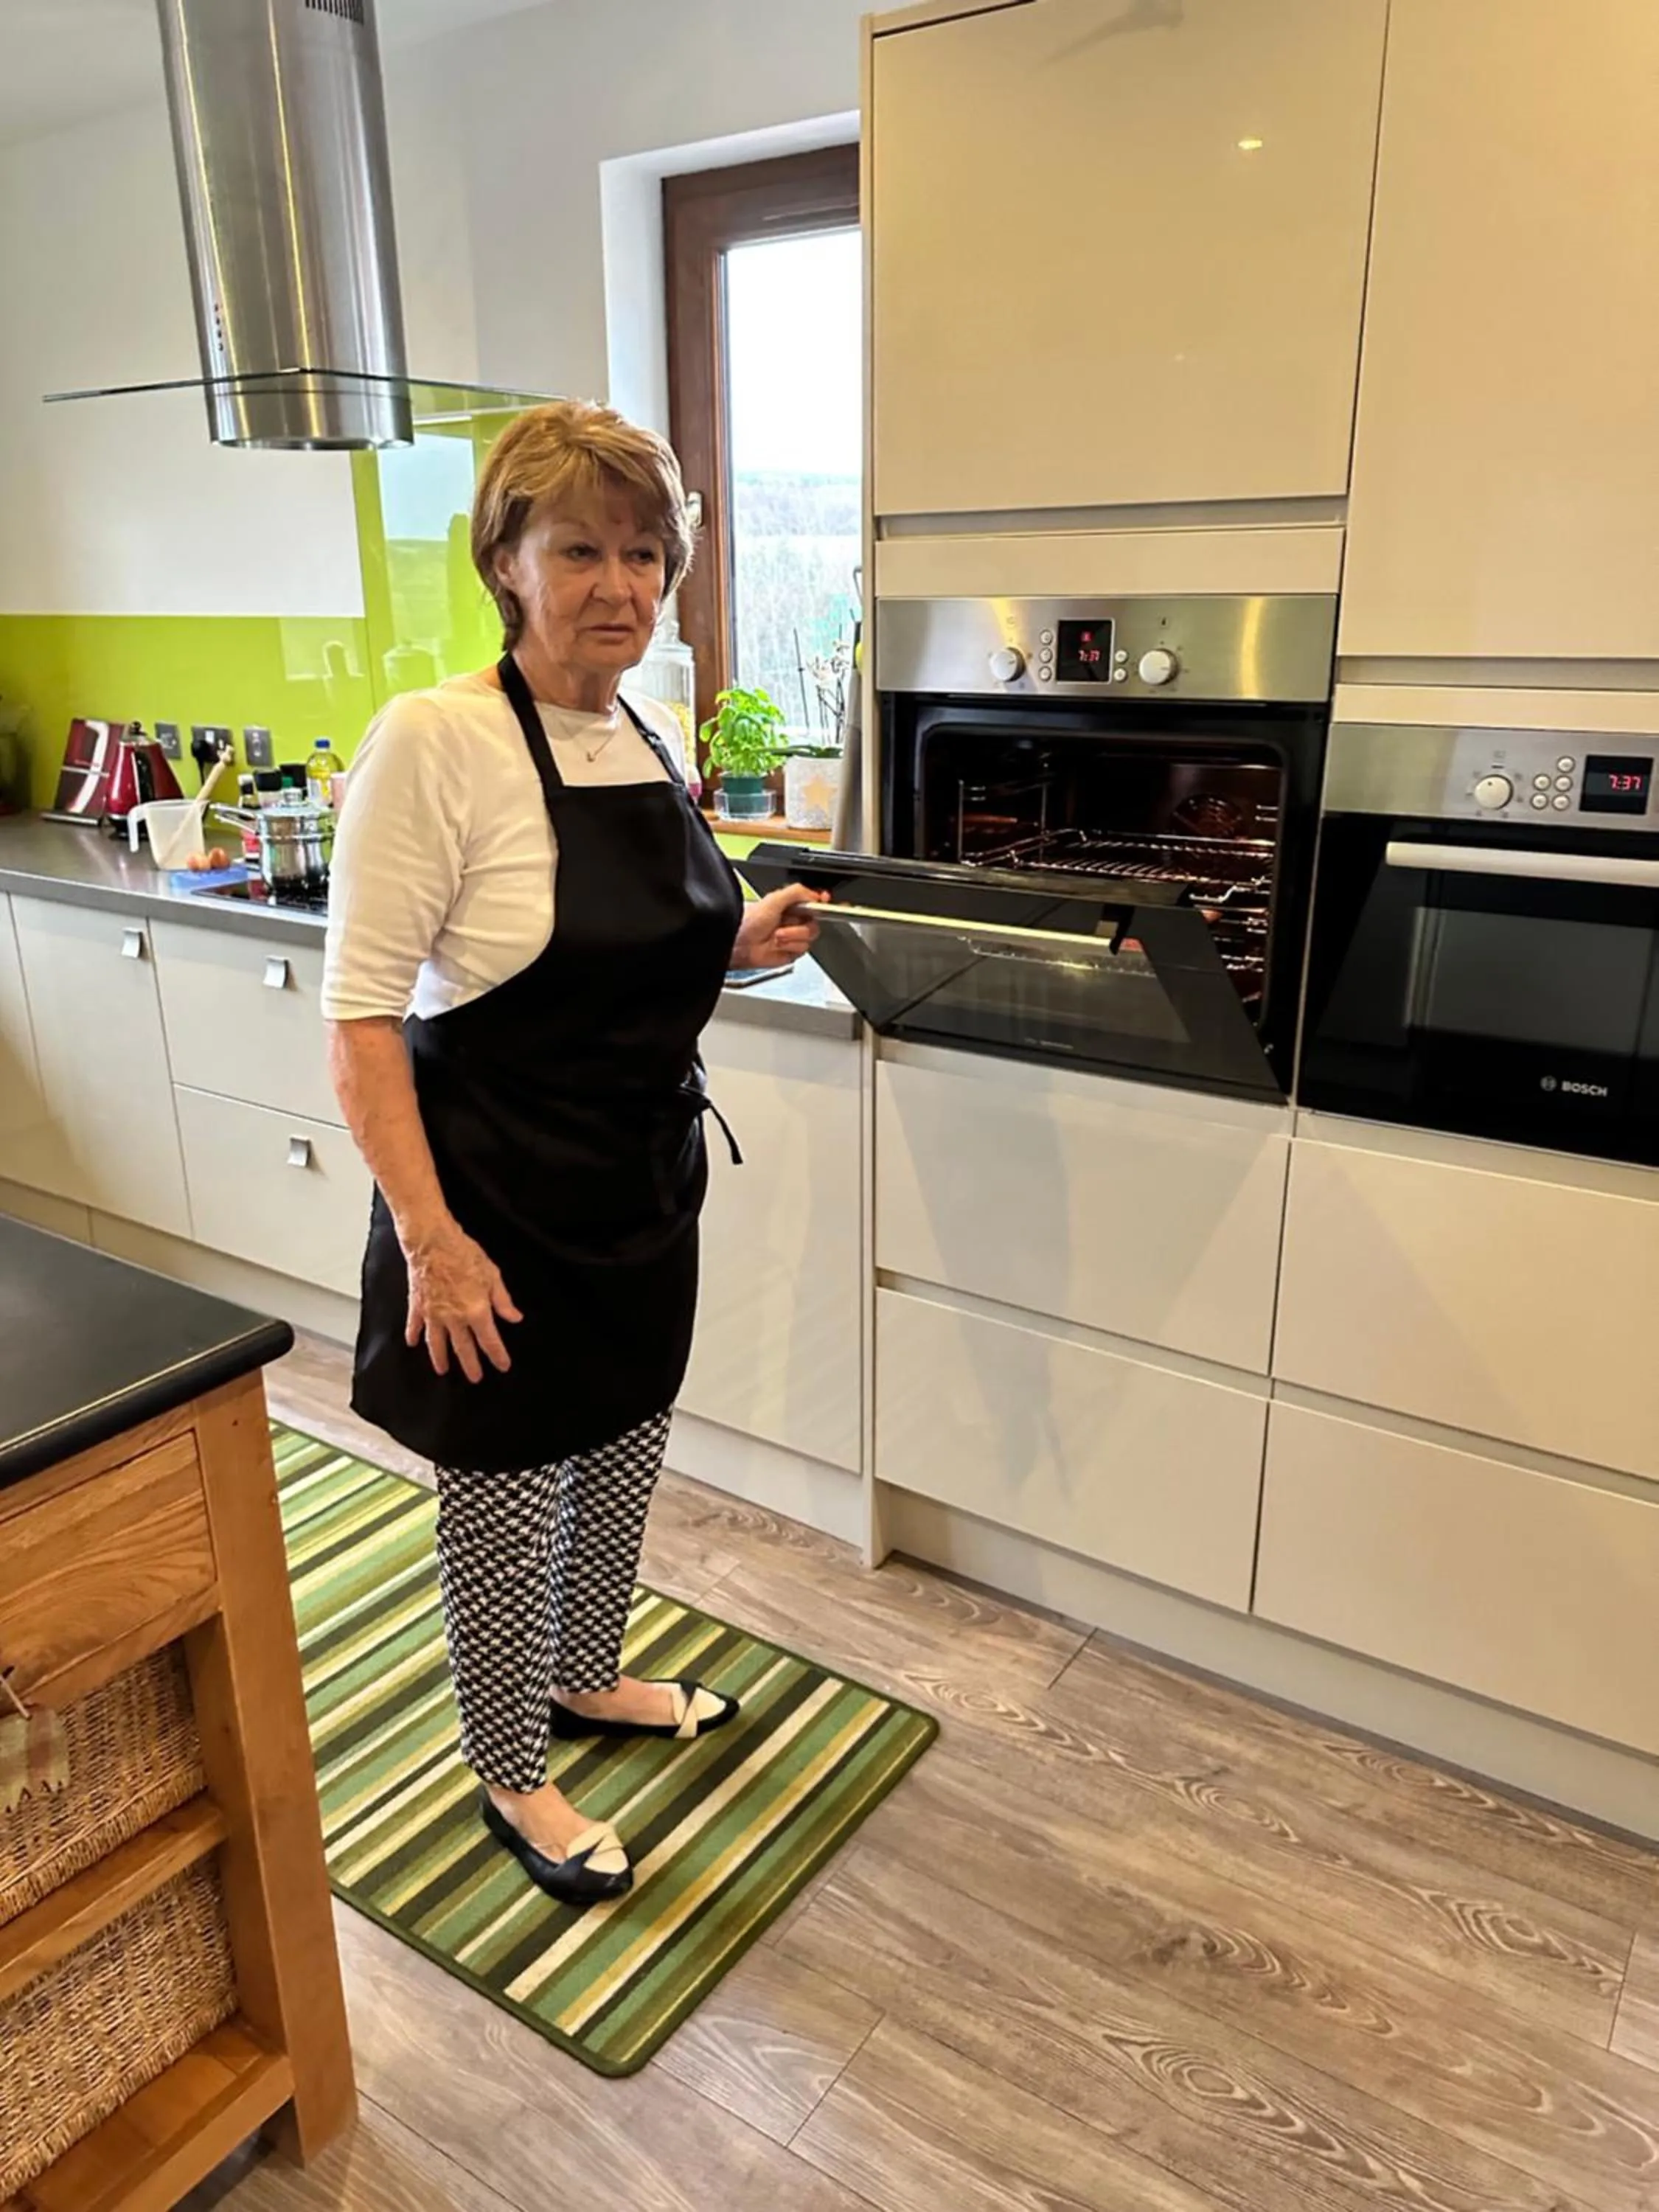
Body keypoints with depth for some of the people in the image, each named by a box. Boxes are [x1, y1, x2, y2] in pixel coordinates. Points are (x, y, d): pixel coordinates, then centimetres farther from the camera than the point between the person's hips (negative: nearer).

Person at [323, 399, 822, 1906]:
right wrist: (429, 1239, -22)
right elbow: (361, 1014, -19)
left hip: (645, 1187, 7)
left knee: (623, 1455, 23)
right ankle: (510, 1777, 38)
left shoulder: (654, 741, 4)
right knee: (505, 1498, 12)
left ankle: (590, 1678, 51)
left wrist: (741, 945, 0)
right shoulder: (434, 741, -19)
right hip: (501, 1204, -7)